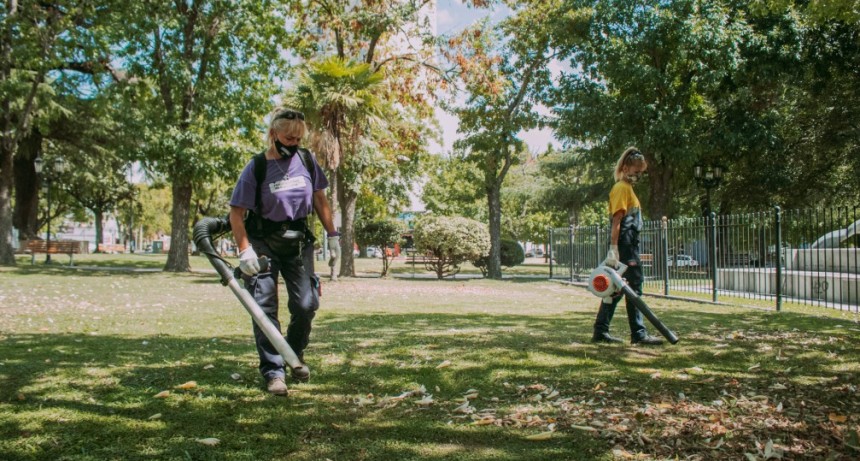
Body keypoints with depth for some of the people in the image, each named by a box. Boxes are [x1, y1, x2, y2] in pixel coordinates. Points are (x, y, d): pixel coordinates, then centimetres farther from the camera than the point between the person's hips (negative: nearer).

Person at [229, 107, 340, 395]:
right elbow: (236, 213, -10)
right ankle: (273, 372, 5)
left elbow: (319, 200, 8)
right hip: (263, 243, -3)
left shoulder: (306, 160, -2)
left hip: (298, 241, 3)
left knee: (306, 304, -1)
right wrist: (244, 250, -18)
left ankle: (295, 355, 25)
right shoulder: (256, 168, -12)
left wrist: (332, 235, 5)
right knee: (265, 307, -4)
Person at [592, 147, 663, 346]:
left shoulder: (627, 188, 20)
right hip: (625, 246, -10)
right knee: (634, 288, -5)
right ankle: (639, 334, 0)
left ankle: (600, 332, 12)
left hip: (629, 246, 10)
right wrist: (613, 249, -24)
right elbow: (616, 221, -18)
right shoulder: (622, 188, -10)